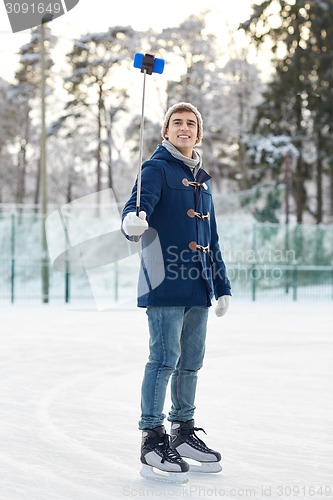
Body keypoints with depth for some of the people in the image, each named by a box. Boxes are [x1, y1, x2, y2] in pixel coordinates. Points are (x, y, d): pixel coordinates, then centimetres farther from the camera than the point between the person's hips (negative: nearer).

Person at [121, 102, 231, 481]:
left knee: (191, 362, 12)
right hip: (165, 281, -7)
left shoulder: (202, 179, 21)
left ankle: (183, 431, 24)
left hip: (198, 286, 7)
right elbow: (139, 204, -20)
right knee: (164, 360, -8)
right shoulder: (157, 169, -1)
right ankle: (153, 439, -1)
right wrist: (133, 221, -45)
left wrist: (222, 287, 21)